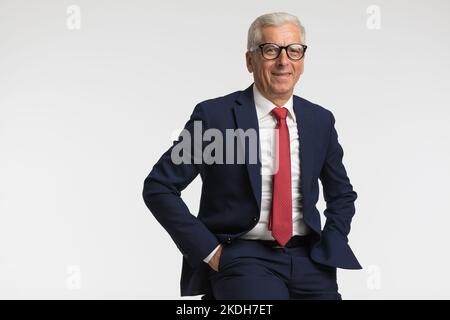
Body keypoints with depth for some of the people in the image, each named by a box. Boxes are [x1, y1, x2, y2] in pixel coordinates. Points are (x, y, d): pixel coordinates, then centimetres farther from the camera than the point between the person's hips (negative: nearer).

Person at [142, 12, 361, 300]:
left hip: (307, 256, 4)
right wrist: (209, 251, -8)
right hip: (242, 255, -4)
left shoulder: (320, 120, 8)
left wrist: (329, 250, 6)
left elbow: (342, 195, 22)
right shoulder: (214, 115, -4)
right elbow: (158, 187, -4)